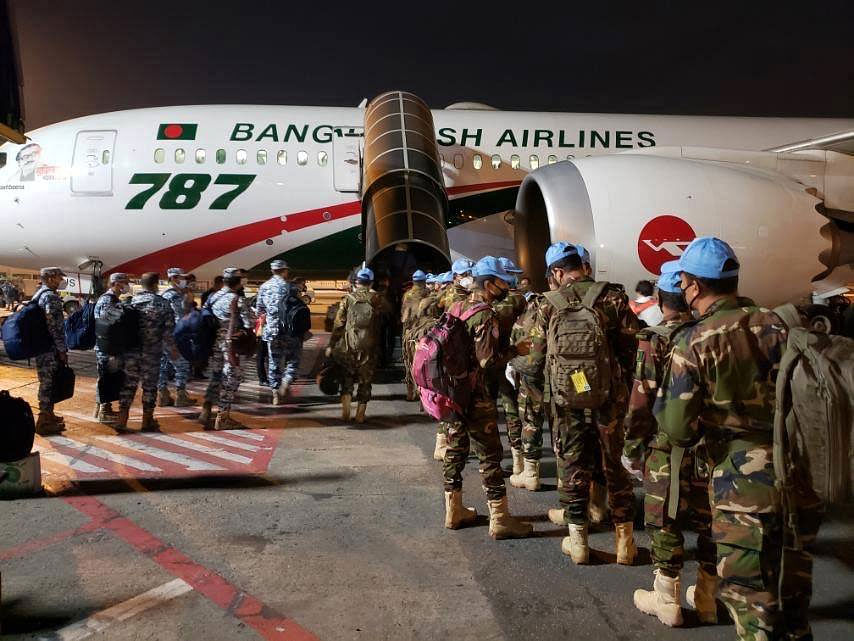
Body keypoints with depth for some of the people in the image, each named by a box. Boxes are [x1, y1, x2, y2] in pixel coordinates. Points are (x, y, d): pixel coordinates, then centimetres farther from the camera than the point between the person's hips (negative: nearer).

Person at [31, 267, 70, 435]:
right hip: (50, 349, -10)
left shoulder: (39, 294, 16)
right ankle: (44, 422, 2)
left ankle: (47, 414, 32)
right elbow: (54, 326, -20)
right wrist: (62, 350, -16)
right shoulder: (51, 296, -15)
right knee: (49, 383, -3)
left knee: (47, 382, 20)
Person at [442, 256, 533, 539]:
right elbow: (488, 359, -22)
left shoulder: (455, 308, 9)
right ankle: (500, 519, 6)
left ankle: (454, 511, 25)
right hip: (476, 397, -8)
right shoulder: (484, 315, -16)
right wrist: (516, 350, -9)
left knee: (455, 449, 15)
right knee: (490, 455, -1)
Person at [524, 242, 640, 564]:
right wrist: (620, 379, 9)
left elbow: (536, 361, 2)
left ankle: (577, 540, 22)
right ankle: (625, 541, 21)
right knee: (614, 467, 13)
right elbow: (630, 347, -6)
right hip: (607, 397, 0)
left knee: (572, 467, 12)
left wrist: (517, 367, 22)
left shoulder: (549, 305, -2)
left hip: (566, 400, 0)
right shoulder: (613, 296, -4)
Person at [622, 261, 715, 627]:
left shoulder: (654, 341, -14)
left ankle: (667, 601, 21)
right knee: (710, 523, 16)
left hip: (667, 449, -5)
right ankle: (709, 599, 30)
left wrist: (632, 449, -3)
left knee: (665, 525, 8)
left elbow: (641, 402, -14)